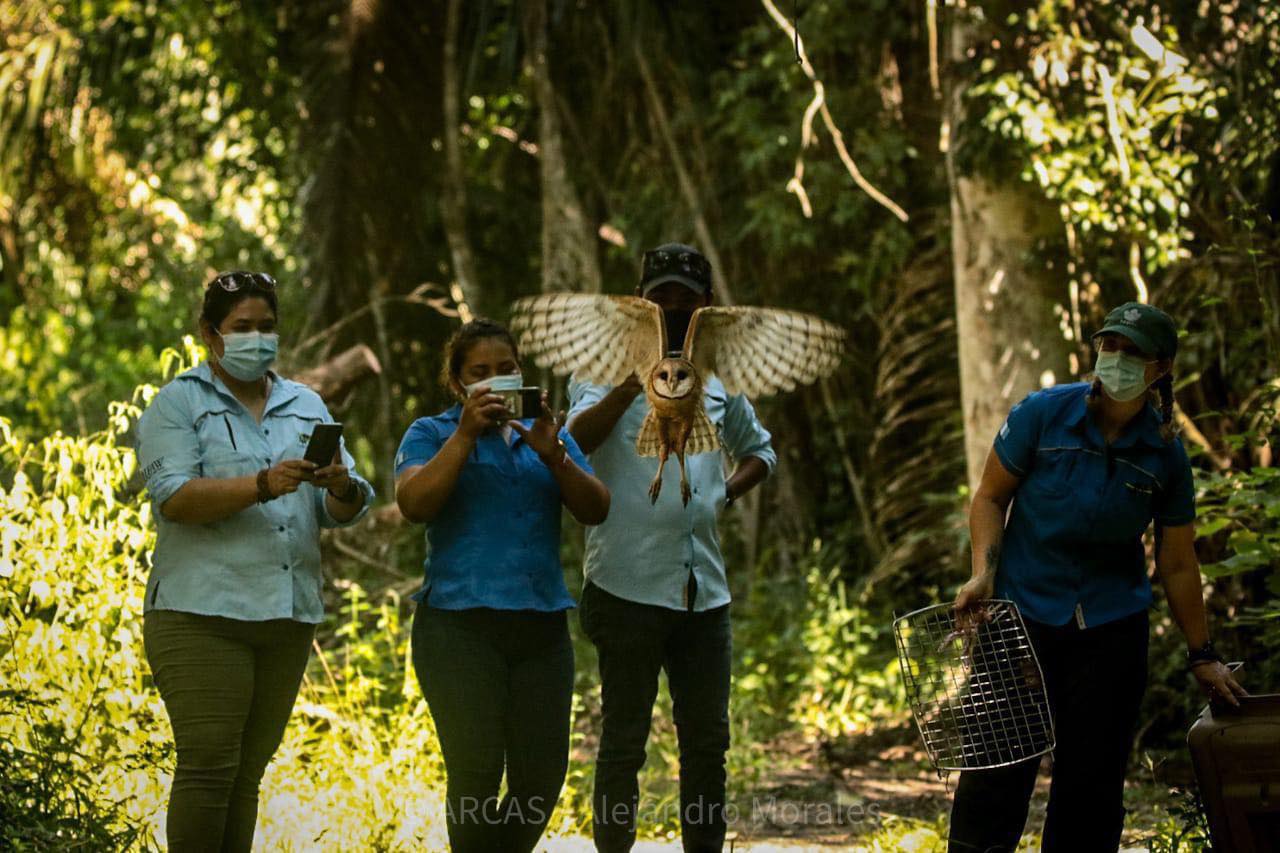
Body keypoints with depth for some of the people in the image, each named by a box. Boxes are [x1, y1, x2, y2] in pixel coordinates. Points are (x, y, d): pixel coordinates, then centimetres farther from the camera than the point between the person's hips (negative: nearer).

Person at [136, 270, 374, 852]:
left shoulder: (307, 406, 18)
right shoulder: (178, 404, 3)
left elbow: (342, 512, 11)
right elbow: (175, 498, -12)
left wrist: (342, 489, -13)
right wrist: (262, 485, -24)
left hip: (288, 615, 5)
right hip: (202, 613, -5)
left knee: (248, 773, 6)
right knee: (209, 765, -12)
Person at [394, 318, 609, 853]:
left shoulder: (548, 435, 18)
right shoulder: (432, 434, 8)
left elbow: (596, 510, 6)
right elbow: (414, 504, -10)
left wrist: (553, 454, -10)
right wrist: (466, 434, -16)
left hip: (541, 625, 4)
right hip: (460, 625, -4)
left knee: (542, 777, 1)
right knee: (476, 773, -10)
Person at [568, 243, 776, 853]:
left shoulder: (717, 384, 15)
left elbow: (759, 450, 31)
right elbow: (578, 436, -20)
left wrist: (729, 492, 12)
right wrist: (636, 380, -31)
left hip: (704, 591, 5)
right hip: (628, 589, -5)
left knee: (708, 741, 9)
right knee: (624, 740, -1)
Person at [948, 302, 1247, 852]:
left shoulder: (1165, 456, -2)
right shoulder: (1043, 415, -8)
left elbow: (1178, 565, 6)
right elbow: (991, 497, 2)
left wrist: (1202, 656, 9)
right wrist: (983, 573, -13)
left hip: (1111, 626, 2)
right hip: (1023, 613, -2)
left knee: (1093, 778, 5)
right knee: (997, 771, -5)